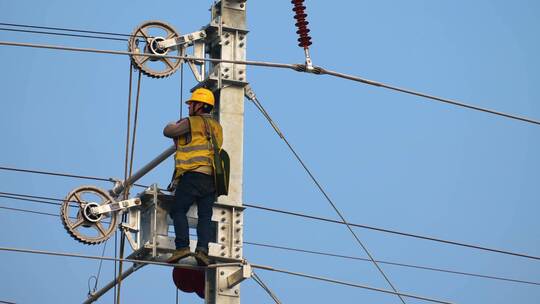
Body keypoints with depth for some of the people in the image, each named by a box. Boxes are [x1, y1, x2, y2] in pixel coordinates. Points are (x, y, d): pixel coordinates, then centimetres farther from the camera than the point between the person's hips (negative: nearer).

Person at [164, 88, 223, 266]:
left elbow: (167, 132, 6)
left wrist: (174, 125, 27)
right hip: (212, 178, 6)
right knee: (205, 216, 4)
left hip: (193, 174, -6)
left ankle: (182, 246, -17)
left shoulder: (191, 122, -1)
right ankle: (202, 249, -12)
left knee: (178, 210, -2)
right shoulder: (217, 126, 22)